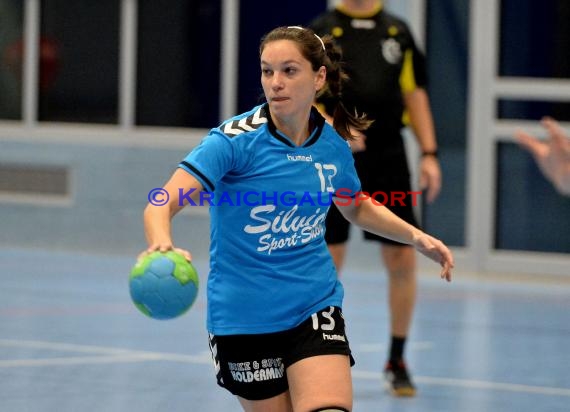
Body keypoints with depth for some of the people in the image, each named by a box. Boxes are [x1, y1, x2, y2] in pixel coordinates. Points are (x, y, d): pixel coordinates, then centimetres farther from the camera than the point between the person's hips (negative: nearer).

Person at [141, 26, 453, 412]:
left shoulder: (333, 144, 0)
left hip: (315, 308, 3)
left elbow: (357, 207, 22)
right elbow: (162, 206, -27)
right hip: (244, 318, -2)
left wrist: (416, 236, 9)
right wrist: (162, 245, -48)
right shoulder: (235, 139, -16)